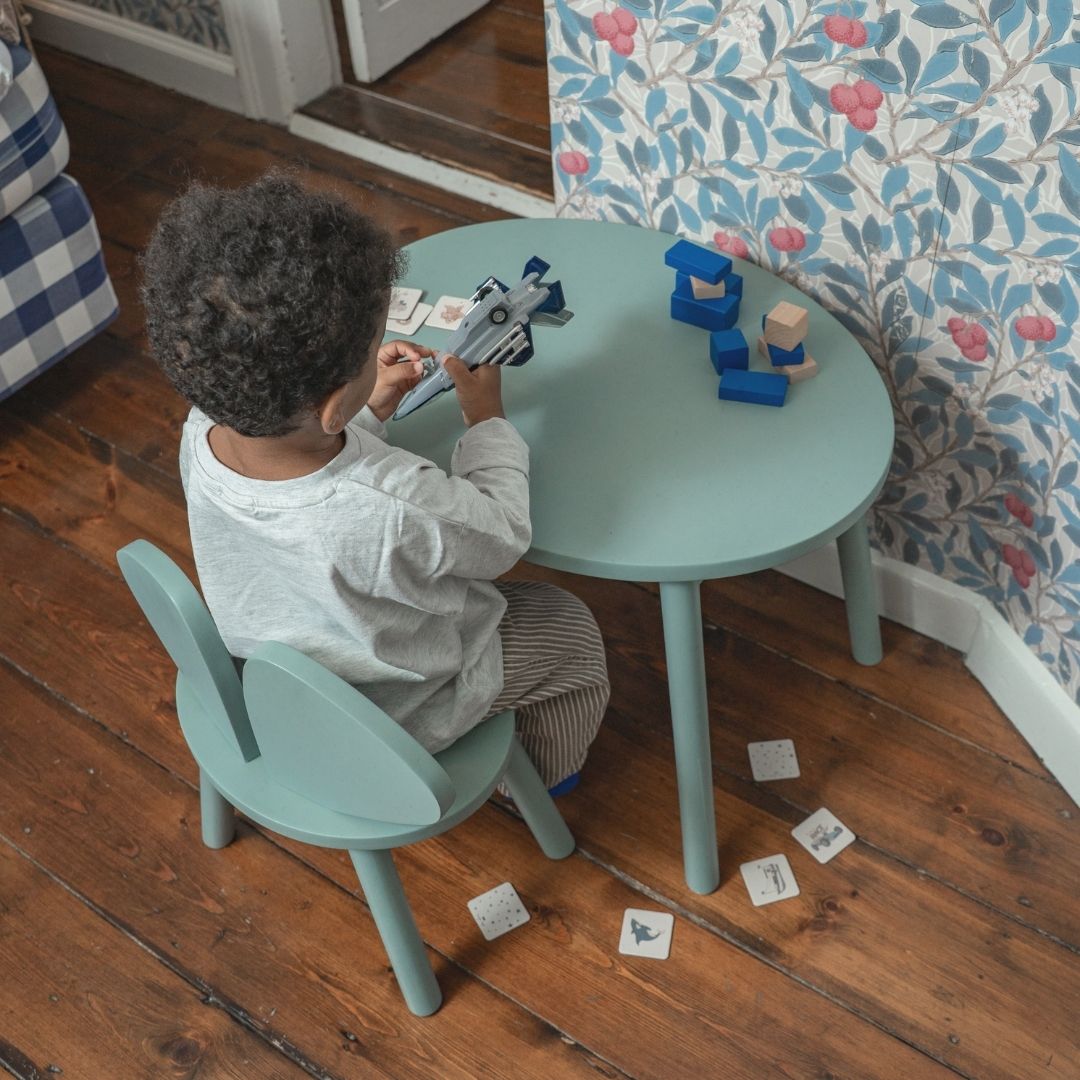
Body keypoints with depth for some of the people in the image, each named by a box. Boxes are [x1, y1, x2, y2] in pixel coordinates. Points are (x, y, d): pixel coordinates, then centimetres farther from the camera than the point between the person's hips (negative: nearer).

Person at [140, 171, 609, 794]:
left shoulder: (202, 438, -24)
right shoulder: (394, 510, -44)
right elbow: (504, 536, -21)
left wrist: (373, 409, -9)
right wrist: (487, 417, -10)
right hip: (394, 714, -6)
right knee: (572, 629, 16)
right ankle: (546, 775, 43)